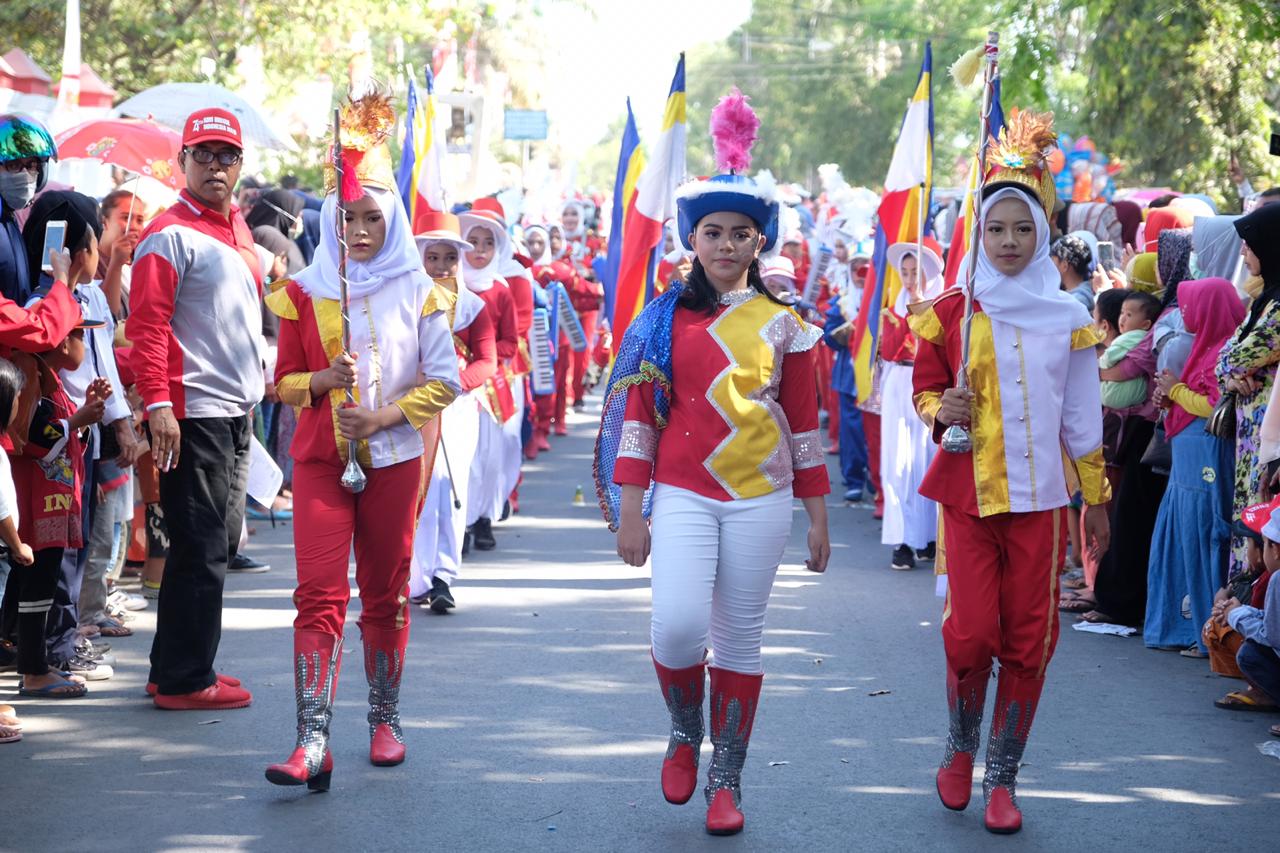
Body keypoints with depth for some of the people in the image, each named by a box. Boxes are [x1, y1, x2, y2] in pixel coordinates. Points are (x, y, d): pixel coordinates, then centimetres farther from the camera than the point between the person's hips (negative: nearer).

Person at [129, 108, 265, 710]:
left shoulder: (237, 228, 16)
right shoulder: (170, 233, -10)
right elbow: (147, 324, -16)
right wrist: (157, 403, -24)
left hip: (237, 411, 9)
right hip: (194, 411, -9)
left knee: (220, 544, 13)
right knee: (201, 548, -6)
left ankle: (177, 668, 23)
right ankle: (184, 681, 2)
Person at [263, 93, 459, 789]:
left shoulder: (418, 294, 2)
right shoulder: (305, 294, 4)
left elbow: (444, 380, 0)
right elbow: (285, 381, 9)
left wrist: (383, 416, -12)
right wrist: (324, 380, -12)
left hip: (396, 456, 0)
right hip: (321, 457, 0)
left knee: (386, 593, 8)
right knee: (319, 594, -10)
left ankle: (385, 719, 24)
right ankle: (313, 742, -16)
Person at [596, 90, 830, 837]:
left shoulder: (783, 324, 4)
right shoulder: (665, 318, 2)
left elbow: (805, 422, 8)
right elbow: (637, 414, 2)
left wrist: (818, 516, 8)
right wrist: (629, 510, -2)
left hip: (761, 498, 1)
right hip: (682, 495, -1)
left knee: (740, 639, 5)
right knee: (678, 626, -17)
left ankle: (727, 780, 18)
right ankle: (685, 734, 13)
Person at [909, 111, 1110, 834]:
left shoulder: (1067, 317, 5)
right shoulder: (951, 313, 1)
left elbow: (1082, 417, 10)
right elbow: (925, 389, 11)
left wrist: (1096, 498, 11)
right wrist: (942, 411, -12)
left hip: (1040, 496, 1)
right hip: (968, 491, -1)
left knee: (1028, 639, 0)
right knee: (972, 631, -9)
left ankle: (1003, 776, 12)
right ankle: (961, 744, 18)